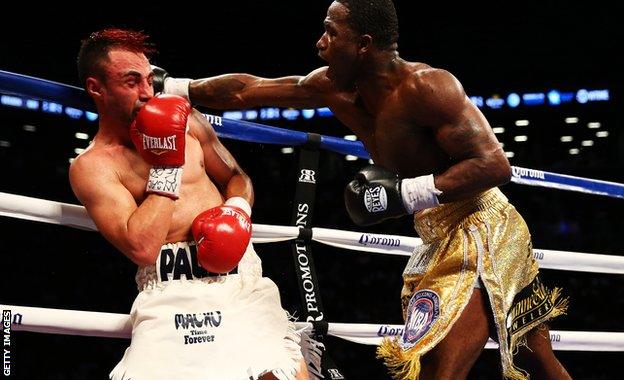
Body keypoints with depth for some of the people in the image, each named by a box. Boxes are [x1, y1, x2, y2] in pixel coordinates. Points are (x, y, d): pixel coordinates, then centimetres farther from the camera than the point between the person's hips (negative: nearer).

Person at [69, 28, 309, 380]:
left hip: (235, 269, 3)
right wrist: (167, 165, -6)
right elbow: (141, 248, -12)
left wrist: (237, 211, 2)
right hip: (167, 286, -3)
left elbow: (237, 177, 25)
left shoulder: (185, 119, 15)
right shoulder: (92, 166, 1)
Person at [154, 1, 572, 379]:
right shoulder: (336, 87, 5)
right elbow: (247, 89, 11)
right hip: (446, 237, 9)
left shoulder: (423, 85, -20)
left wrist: (404, 192, -26)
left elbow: (494, 164, -24)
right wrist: (170, 87, 12)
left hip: (478, 234, -9)